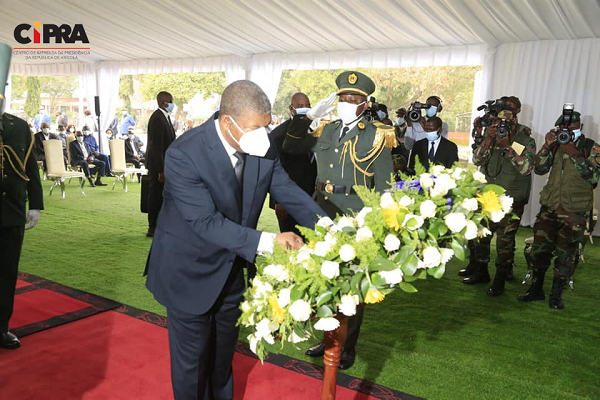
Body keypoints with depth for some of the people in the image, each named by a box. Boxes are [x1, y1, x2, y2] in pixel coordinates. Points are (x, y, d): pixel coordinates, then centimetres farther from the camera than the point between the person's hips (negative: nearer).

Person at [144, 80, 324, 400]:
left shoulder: (262, 147, -13)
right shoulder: (183, 155, -29)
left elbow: (288, 191, -8)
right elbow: (206, 223, -32)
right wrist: (266, 241, -39)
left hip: (231, 266, 6)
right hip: (190, 269, -5)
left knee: (224, 349, 25)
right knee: (192, 355, 12)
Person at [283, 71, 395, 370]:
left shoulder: (377, 136, -5)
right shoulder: (326, 130, 8)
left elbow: (384, 185, -6)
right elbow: (290, 147, 14)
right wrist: (310, 116, 3)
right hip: (322, 213, 5)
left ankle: (349, 347, 27)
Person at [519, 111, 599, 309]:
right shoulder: (556, 145, 11)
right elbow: (540, 169, 2)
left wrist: (573, 154, -19)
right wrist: (547, 145, -9)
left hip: (575, 211, -3)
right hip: (550, 206, 3)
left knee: (565, 253, 2)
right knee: (539, 248, 4)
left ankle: (556, 294, 15)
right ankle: (536, 289, 18)